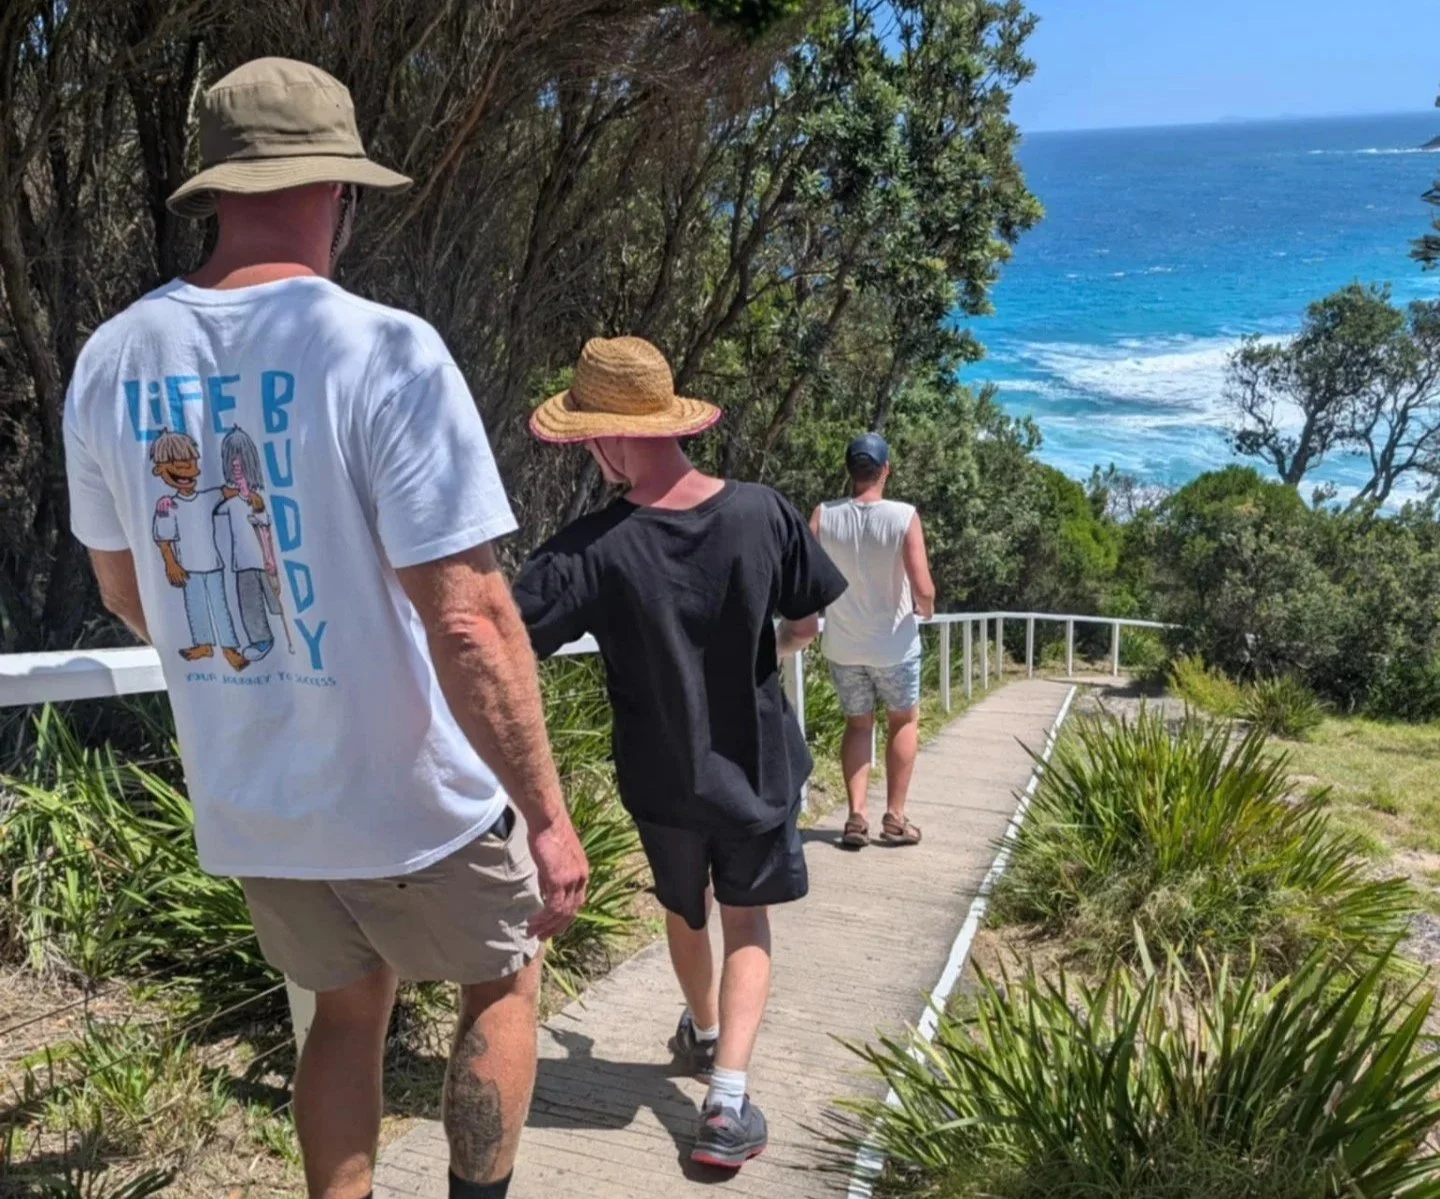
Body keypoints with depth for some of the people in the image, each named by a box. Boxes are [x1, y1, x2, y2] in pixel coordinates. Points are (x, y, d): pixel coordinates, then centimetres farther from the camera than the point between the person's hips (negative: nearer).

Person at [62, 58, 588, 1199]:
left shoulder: (109, 361, -3)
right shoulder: (383, 348, -22)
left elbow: (127, 591, 10)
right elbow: (467, 620, -25)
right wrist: (547, 814, -15)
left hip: (246, 804, 5)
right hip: (410, 799, -5)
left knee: (348, 1007, 26)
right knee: (503, 981, 22)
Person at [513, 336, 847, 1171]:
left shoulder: (595, 549, -23)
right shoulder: (763, 513, -15)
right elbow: (809, 625, -1)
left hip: (663, 781, 0)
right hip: (759, 766, 1)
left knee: (685, 912, 25)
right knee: (747, 920, 16)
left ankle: (703, 1034, 50)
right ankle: (728, 1102, 3)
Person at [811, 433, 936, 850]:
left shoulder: (823, 516, -10)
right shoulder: (904, 517, -16)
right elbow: (923, 589, -19)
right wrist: (926, 607, 3)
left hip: (842, 645, 2)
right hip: (893, 643, -2)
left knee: (857, 724, 20)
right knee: (905, 721, 19)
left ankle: (856, 817, 11)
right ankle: (895, 818, 18)